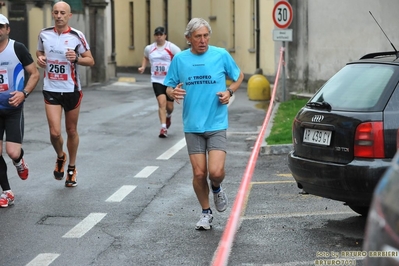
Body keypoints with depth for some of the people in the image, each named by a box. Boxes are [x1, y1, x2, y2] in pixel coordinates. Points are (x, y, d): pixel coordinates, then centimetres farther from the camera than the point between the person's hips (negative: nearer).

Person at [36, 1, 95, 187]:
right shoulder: (44, 34, 0)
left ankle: (72, 168, 29)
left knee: (71, 131, 10)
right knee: (55, 132, -9)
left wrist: (76, 58, -22)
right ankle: (60, 157, 24)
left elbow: (90, 61, -2)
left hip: (71, 90, -1)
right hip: (51, 90, 1)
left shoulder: (77, 36, -7)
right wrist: (40, 58, -4)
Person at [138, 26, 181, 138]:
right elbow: (146, 57, 26)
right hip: (157, 80, 1)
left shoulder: (171, 47, -8)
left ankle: (168, 116, 44)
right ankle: (163, 128, -15)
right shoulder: (149, 48, 5)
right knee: (162, 102, -18)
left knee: (169, 106, 8)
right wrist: (143, 67, 10)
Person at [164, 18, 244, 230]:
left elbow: (239, 76, 14)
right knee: (199, 173, 2)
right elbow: (169, 87, 9)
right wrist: (173, 93, -15)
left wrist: (229, 91, -5)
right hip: (193, 125, 2)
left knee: (216, 172, -14)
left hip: (216, 124, -2)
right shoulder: (180, 59, 2)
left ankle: (216, 188, 22)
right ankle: (206, 213, 23)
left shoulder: (221, 55, -1)